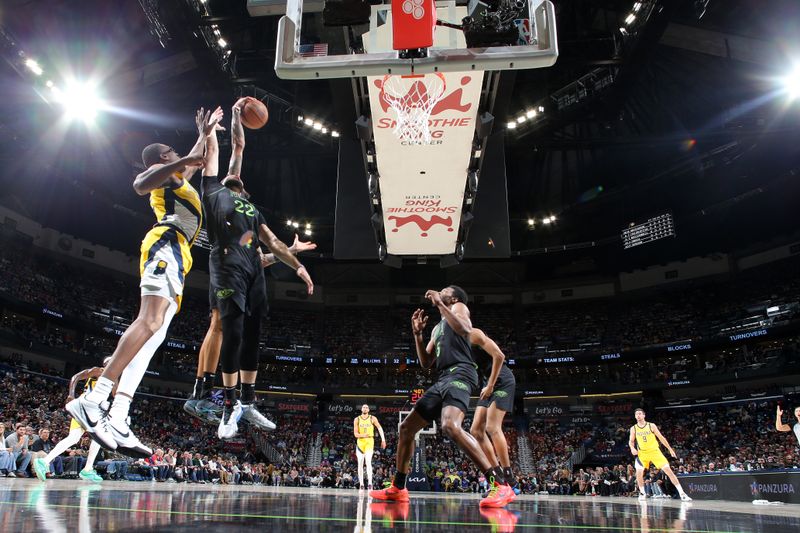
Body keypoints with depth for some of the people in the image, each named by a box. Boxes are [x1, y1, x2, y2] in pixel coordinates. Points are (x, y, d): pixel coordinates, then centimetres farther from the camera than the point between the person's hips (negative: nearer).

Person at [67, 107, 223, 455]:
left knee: (154, 334, -6)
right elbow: (140, 184, -15)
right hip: (167, 244, -9)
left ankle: (117, 421, -15)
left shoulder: (176, 176, 36)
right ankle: (92, 402, -36)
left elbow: (194, 163, 58)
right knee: (150, 322, -26)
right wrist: (181, 162, -18)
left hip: (174, 254, 9)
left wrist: (205, 134, 63)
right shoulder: (163, 171, 10)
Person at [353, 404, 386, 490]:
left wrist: (383, 440, -1)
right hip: (360, 442, 2)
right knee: (360, 464, 4)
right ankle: (361, 484, 12)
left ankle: (370, 483, -20)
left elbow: (379, 428, 6)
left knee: (368, 461, -18)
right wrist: (363, 435, -24)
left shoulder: (372, 418, 0)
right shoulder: (357, 419, 1)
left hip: (369, 441, -2)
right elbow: (355, 434, -3)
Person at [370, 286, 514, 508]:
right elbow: (426, 363, 27)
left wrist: (439, 304, -10)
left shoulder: (458, 307, 9)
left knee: (451, 426, -34)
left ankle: (499, 484, -34)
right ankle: (398, 488, 23)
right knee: (406, 428, 11)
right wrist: (417, 333, 18)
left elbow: (464, 329, -16)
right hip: (442, 379, 9)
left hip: (459, 374, -9)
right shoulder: (437, 327, 31)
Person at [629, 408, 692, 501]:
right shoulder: (633, 428, 1)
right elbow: (631, 441, 9)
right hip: (642, 453, 1)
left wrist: (670, 449, 2)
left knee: (668, 470, -9)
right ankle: (642, 493, 9)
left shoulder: (651, 426, -3)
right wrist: (632, 448, -12)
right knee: (639, 473, -13)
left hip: (654, 451, -1)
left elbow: (661, 438, 3)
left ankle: (682, 493, -6)